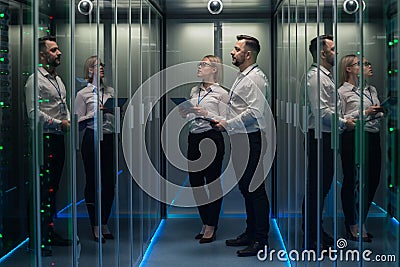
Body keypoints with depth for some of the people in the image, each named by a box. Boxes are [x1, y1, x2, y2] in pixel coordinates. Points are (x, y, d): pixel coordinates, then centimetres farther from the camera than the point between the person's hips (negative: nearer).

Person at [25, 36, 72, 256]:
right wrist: (58, 123, -15)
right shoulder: (35, 80, -9)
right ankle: (37, 239, 0)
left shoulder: (58, 80, 19)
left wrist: (69, 121, 5)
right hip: (44, 139, -9)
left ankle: (50, 233, 22)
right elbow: (33, 112, -16)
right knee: (41, 190, -6)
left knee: (53, 188, 13)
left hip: (58, 139, 9)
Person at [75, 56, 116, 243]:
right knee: (93, 182, 0)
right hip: (92, 138, -4)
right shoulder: (83, 94, 2)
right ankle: (96, 227, 10)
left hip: (109, 139, 5)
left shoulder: (110, 91, 15)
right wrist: (95, 113, -14)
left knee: (109, 183, 6)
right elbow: (78, 122, -3)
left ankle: (105, 225, 18)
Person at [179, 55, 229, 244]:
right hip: (194, 138, 7)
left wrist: (206, 114, -18)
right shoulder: (194, 91, 15)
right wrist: (184, 112, 2)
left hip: (212, 138, -7)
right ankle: (205, 223, 22)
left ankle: (211, 227, 8)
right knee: (195, 181, 8)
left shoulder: (221, 93, -3)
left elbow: (225, 121, -7)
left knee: (213, 182, -2)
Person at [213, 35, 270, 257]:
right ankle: (250, 233, 27)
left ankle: (261, 239, 0)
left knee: (255, 188, -6)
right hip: (239, 138, 11)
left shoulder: (255, 78, -14)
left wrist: (228, 124, -17)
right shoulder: (242, 77, 18)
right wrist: (224, 123, 13)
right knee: (245, 187, 16)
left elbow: (255, 112, -23)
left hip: (251, 139, -11)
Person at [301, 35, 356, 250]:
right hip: (319, 137, -11)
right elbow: (321, 111, -21)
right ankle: (310, 238, 1)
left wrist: (344, 120, 14)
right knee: (315, 188, -5)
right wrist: (343, 123, -12)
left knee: (322, 186, 15)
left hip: (326, 137, 11)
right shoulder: (315, 76, -14)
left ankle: (317, 232, 25)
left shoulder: (326, 76, 20)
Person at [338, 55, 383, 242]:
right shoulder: (342, 91, -3)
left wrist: (380, 112, 2)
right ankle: (352, 226, 11)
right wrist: (364, 112, -14)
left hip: (373, 137, 7)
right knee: (351, 181, -1)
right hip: (353, 138, -7)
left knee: (372, 181, 7)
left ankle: (360, 223, 22)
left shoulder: (371, 90, 18)